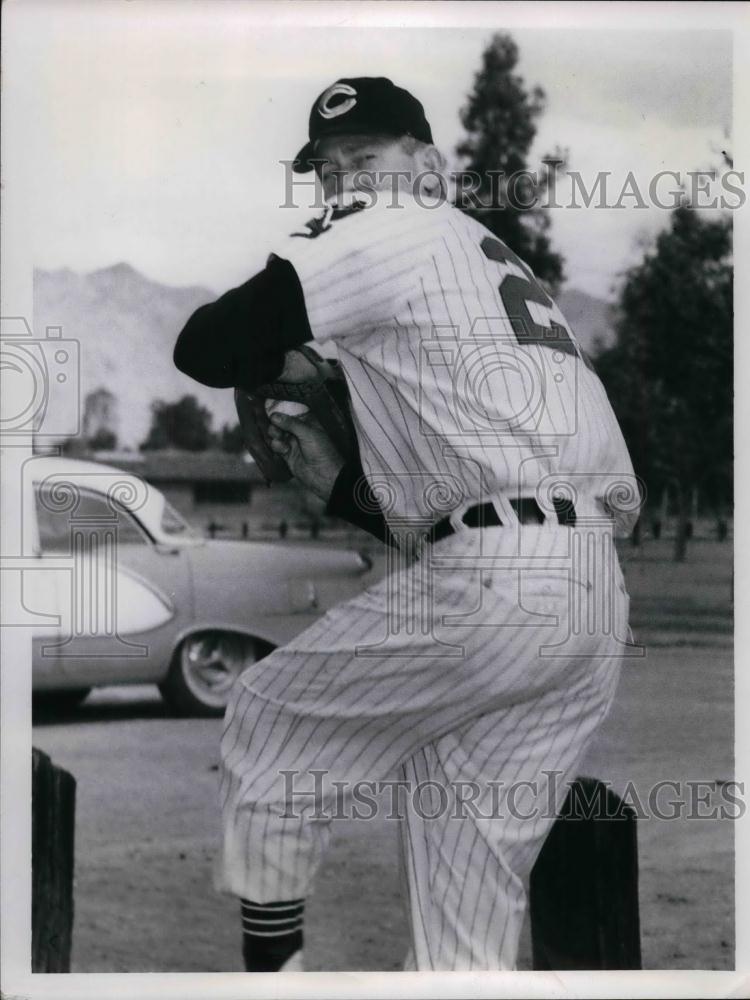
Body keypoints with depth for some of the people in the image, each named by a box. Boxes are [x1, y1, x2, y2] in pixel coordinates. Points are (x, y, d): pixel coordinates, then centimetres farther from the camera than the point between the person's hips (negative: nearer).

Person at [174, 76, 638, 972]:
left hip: (493, 586, -8)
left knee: (269, 718, 11)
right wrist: (339, 481, 23)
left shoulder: (397, 231, 3)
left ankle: (269, 959, 17)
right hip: (593, 599, 8)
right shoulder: (500, 266, 29)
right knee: (472, 891, 11)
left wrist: (284, 360, 18)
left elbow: (207, 347, -1)